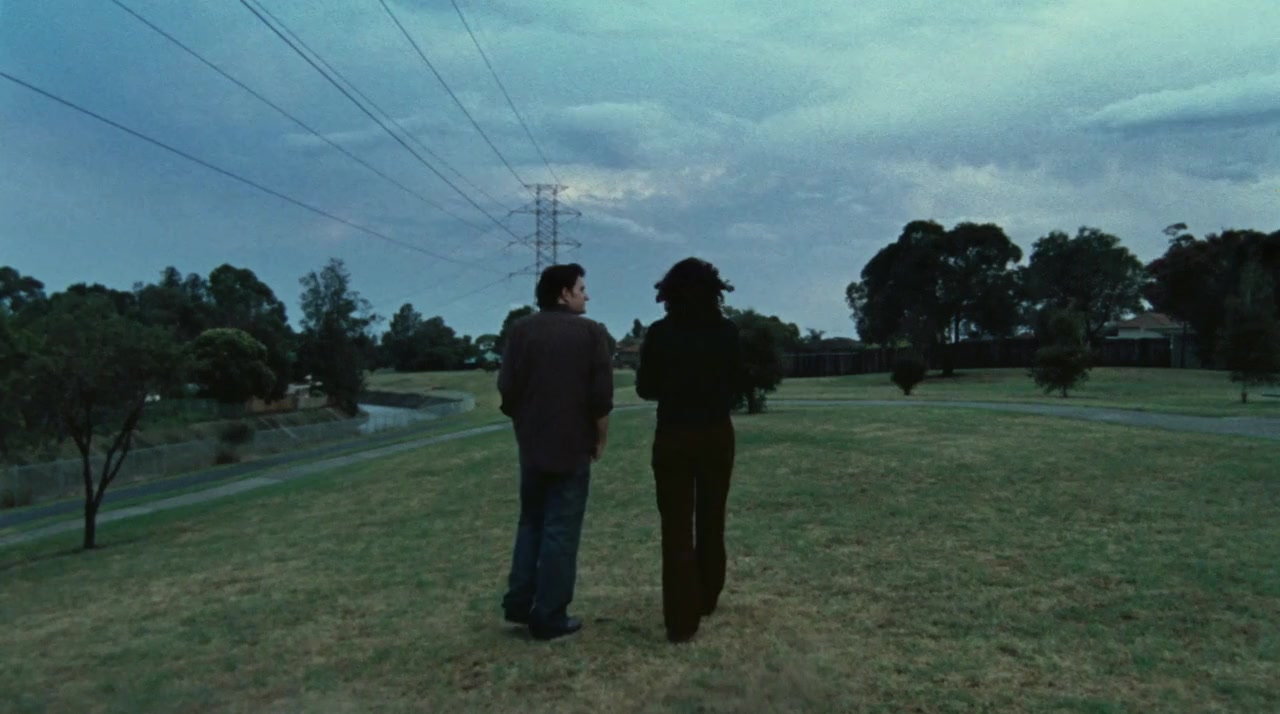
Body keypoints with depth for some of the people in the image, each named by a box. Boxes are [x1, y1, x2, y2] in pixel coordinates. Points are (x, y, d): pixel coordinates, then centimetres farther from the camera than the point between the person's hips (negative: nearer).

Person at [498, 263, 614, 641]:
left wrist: (525, 425, 14)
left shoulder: (520, 330, 2)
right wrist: (600, 438, 4)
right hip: (573, 445, -3)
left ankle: (518, 602, 17)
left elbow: (507, 389, 0)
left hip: (532, 443, 4)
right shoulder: (591, 332, -6)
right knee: (561, 529, 2)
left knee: (531, 522, 18)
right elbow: (602, 395, -9)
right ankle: (549, 616, 6)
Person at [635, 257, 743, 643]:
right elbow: (736, 386, 4)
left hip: (673, 437, -2)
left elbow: (645, 388, -2)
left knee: (676, 527, 2)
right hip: (717, 435, 2)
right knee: (711, 521, 18)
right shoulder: (727, 331, -5)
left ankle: (681, 619, 0)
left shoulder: (659, 333, -9)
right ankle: (706, 600, 32)